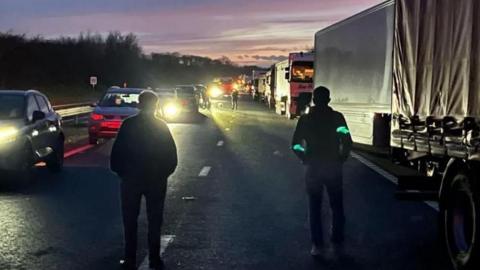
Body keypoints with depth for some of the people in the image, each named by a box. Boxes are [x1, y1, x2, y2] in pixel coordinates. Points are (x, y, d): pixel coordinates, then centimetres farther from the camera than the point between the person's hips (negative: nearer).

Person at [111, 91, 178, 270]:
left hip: (131, 179, -1)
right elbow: (171, 155, -3)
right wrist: (164, 173, 10)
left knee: (130, 221, 8)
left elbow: (117, 153, -9)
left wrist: (121, 172, 5)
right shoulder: (162, 126, -4)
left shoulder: (128, 125, -8)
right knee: (154, 221, 11)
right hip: (156, 180, 1)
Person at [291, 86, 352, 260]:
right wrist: (342, 158, 1)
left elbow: (296, 144, -3)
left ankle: (318, 245, 7)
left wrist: (306, 159, 9)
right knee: (337, 206, 16)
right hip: (333, 167, -1)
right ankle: (337, 239, 24)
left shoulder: (305, 119, 0)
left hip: (313, 168, 1)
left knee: (314, 207, 8)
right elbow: (347, 141, -14)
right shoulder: (337, 118, -5)